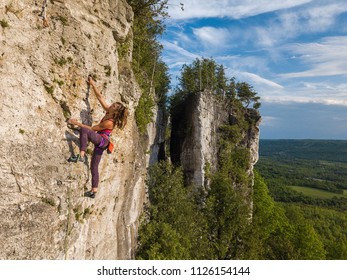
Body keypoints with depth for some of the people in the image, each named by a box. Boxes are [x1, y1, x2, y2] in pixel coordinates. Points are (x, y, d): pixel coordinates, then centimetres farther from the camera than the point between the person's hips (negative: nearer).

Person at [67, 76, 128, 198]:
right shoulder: (108, 112, 1)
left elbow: (92, 128, -16)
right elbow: (100, 97, 8)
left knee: (84, 130, -32)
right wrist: (93, 85, 8)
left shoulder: (109, 122, -20)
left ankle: (81, 155, -36)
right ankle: (94, 191, 16)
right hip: (100, 142, 9)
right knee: (94, 166, 10)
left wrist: (76, 123, -13)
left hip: (102, 140, -9)